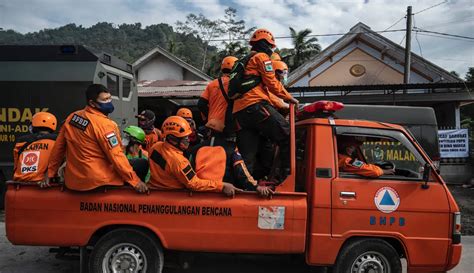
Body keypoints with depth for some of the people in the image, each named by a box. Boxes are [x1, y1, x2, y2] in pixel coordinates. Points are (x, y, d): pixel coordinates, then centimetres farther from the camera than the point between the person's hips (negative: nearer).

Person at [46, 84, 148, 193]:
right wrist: (135, 181, -15)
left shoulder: (72, 117, 4)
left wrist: (51, 173, 19)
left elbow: (58, 147, 10)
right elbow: (116, 157, -20)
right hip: (99, 181, -8)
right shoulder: (104, 124, -19)